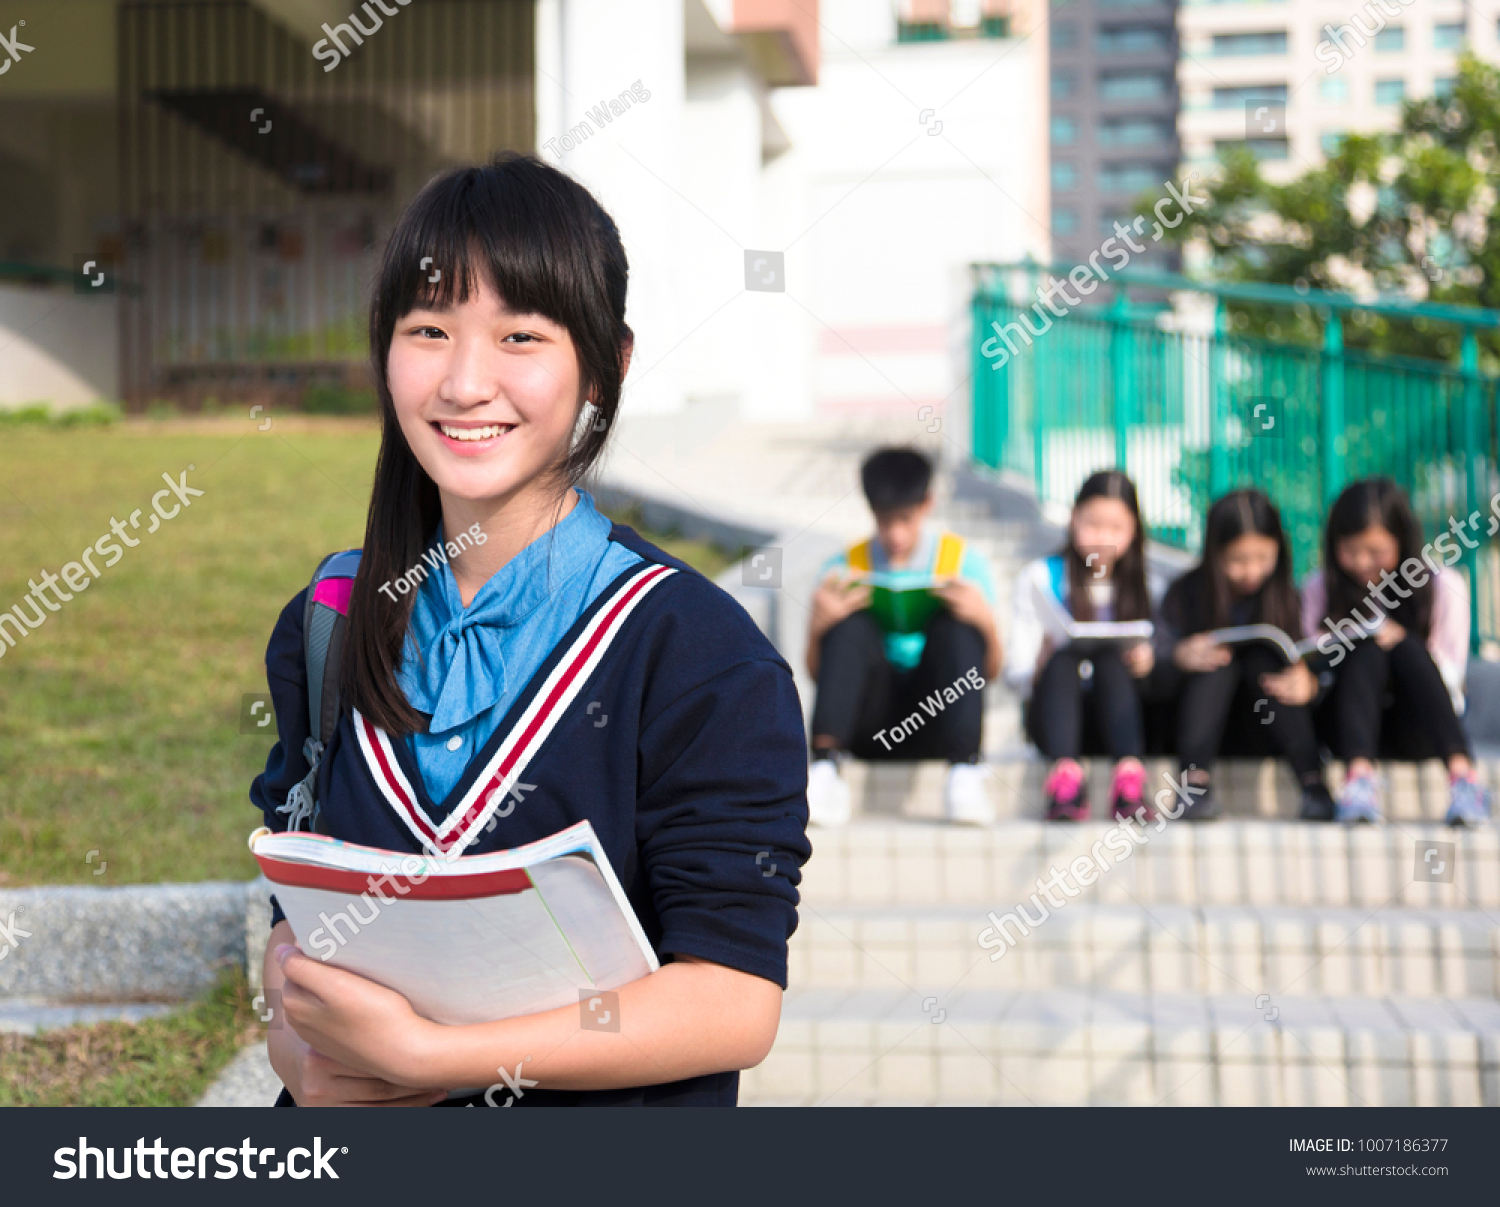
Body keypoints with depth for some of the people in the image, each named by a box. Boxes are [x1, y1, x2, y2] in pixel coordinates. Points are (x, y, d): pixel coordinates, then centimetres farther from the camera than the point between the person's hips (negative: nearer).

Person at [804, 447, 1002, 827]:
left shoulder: (963, 560, 6)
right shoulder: (845, 567, 7)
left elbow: (991, 672, 2)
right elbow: (816, 672, 3)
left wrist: (985, 621, -18)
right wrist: (818, 625, -17)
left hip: (933, 725, 0)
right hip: (869, 723, 0)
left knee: (955, 624, -23)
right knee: (852, 624, -23)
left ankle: (965, 772, -38)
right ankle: (825, 769, -39)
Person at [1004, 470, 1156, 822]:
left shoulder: (1145, 585, 12)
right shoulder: (1040, 578, 9)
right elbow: (1016, 671, 3)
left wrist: (1148, 663, -15)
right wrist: (1042, 665, -20)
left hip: (1118, 712, 0)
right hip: (1055, 713, 0)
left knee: (1110, 659, -30)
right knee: (1065, 658, -31)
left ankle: (1130, 775, -50)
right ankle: (1065, 773, -53)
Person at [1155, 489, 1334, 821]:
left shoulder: (1285, 597, 1)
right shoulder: (1185, 593, -4)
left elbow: (1307, 664, -3)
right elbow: (1156, 678, -7)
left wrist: (1307, 682, -28)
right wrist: (1180, 658, -30)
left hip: (1259, 731, 1)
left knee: (1261, 657, -25)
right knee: (1218, 662, -26)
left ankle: (1313, 782, -36)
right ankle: (1195, 778, -41)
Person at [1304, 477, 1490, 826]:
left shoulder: (1443, 585, 2)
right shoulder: (1320, 590, 5)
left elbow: (1449, 678, -3)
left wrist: (1401, 644, -21)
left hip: (1418, 731, -1)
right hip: (1349, 730, 1)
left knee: (1407, 649, -30)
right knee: (1366, 651, -29)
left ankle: (1461, 771, -48)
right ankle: (1359, 773, -51)